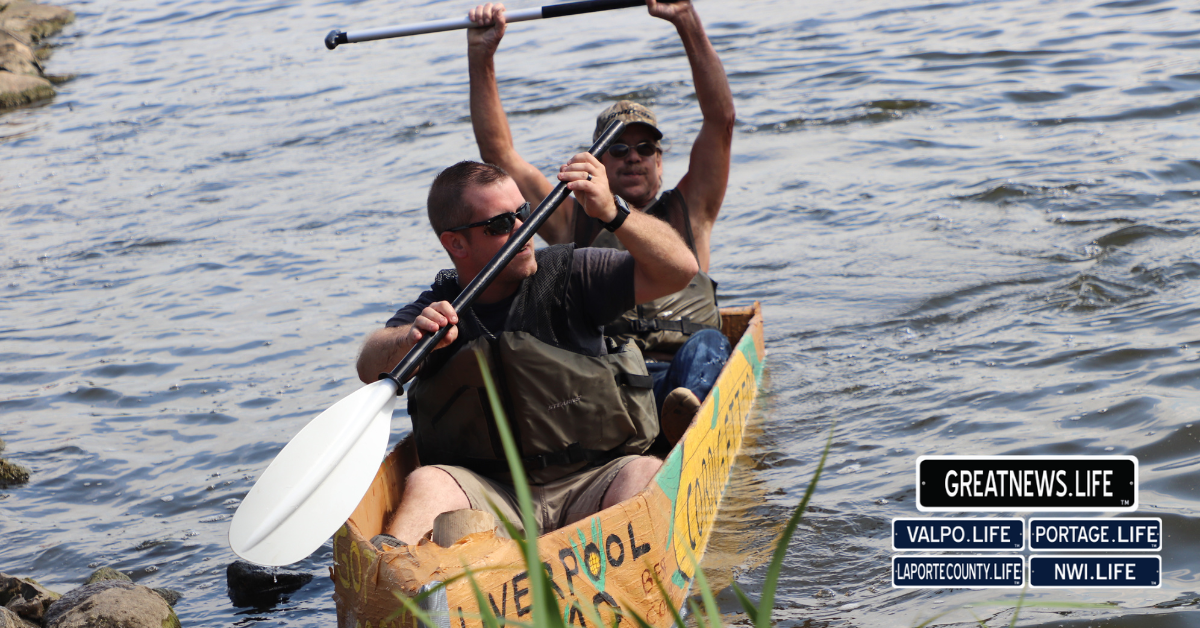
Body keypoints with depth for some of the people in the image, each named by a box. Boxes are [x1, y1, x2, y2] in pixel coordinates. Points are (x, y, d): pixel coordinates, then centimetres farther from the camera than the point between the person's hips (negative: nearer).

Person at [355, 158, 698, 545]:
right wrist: (410, 339, -37)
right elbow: (370, 368, -14)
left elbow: (680, 269, -2)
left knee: (644, 476, -30)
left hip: (587, 487, 0)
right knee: (427, 483, -29)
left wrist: (612, 213, -17)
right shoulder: (437, 311, 5)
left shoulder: (568, 275, 4)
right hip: (490, 492, 0)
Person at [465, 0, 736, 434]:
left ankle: (684, 415, -65)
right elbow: (498, 152, 20)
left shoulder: (688, 213, 25)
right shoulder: (573, 222, 28)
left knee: (707, 346, -34)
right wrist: (481, 57, 11)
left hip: (673, 374, 0)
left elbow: (721, 119, 14)